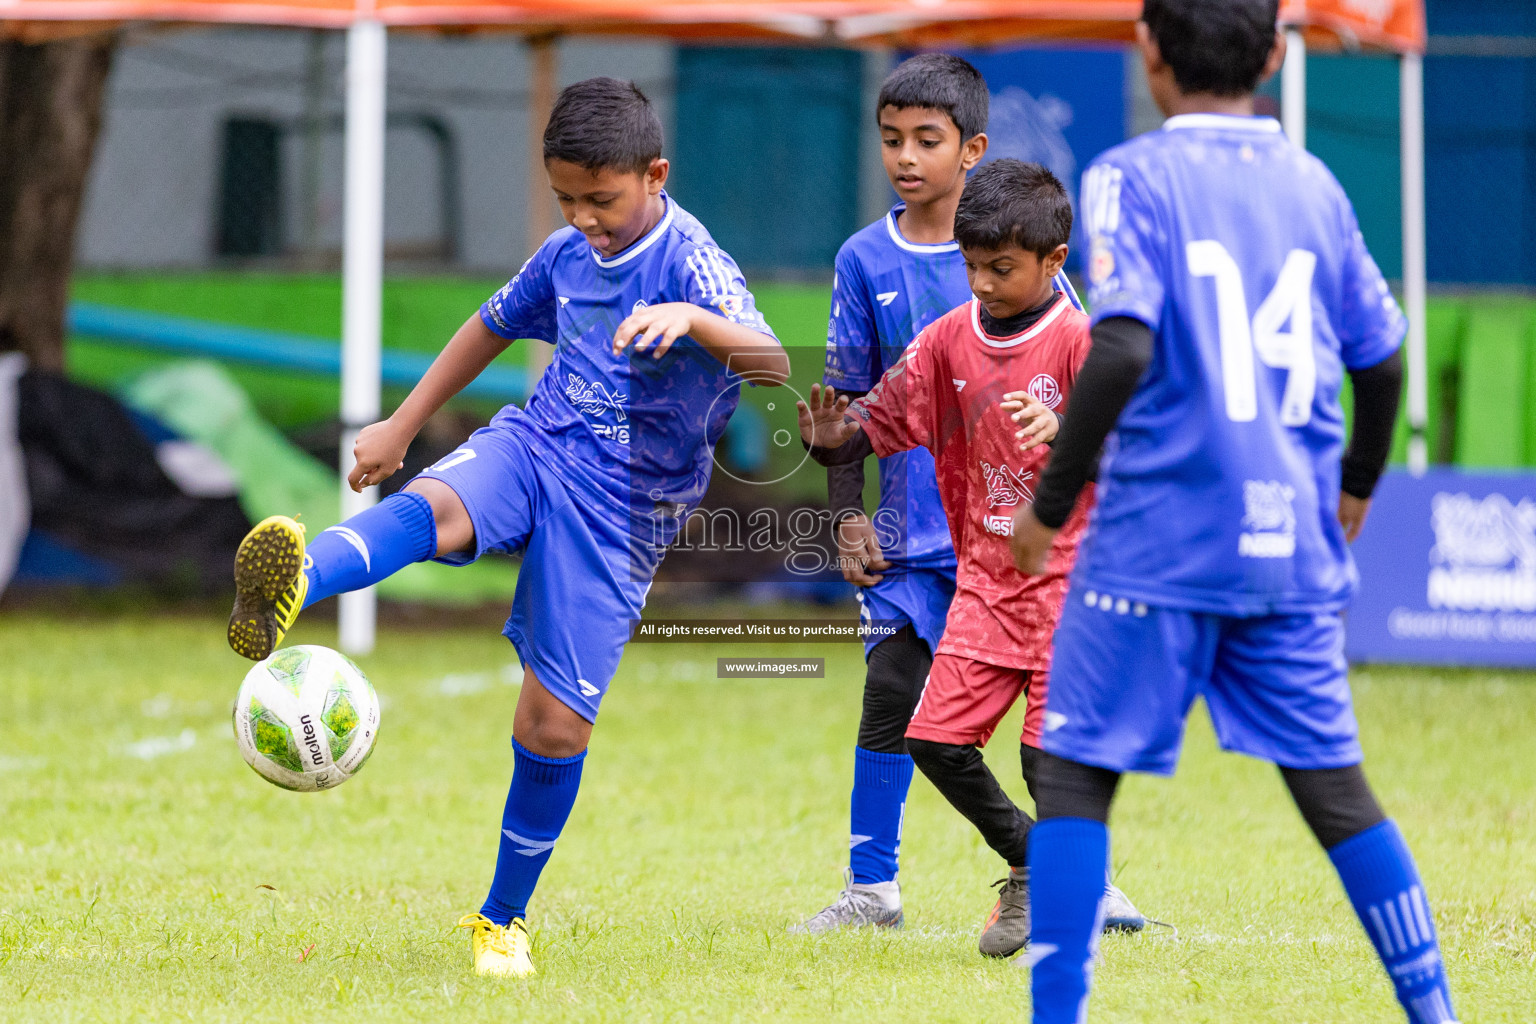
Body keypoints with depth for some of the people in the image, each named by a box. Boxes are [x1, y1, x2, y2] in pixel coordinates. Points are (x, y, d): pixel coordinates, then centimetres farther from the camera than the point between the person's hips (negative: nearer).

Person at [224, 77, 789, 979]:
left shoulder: (691, 262, -15)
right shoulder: (568, 255, 5)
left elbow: (772, 364, -32)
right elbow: (494, 327, 25)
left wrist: (693, 319, -51)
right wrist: (403, 425, 26)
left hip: (621, 508, -4)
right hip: (534, 447, 4)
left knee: (556, 722, -4)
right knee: (434, 509, -33)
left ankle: (504, 920, 17)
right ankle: (289, 592, -63)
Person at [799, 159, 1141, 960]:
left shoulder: (1078, 342, -12)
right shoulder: (949, 339, 5)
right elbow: (887, 418, 9)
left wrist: (1068, 431, -47)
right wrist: (838, 437, -14)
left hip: (1069, 572, -6)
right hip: (986, 577, 6)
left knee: (1048, 750, -13)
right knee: (936, 738, 0)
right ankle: (1029, 864, 23)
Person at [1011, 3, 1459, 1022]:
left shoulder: (1134, 176, -7)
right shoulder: (1314, 184, 9)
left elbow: (1121, 353, -19)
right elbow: (1381, 359, 15)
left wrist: (1049, 506, -9)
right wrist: (1354, 487, 33)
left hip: (1158, 541, -5)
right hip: (1291, 546, 5)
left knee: (1074, 774, 3)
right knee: (1333, 783, 13)